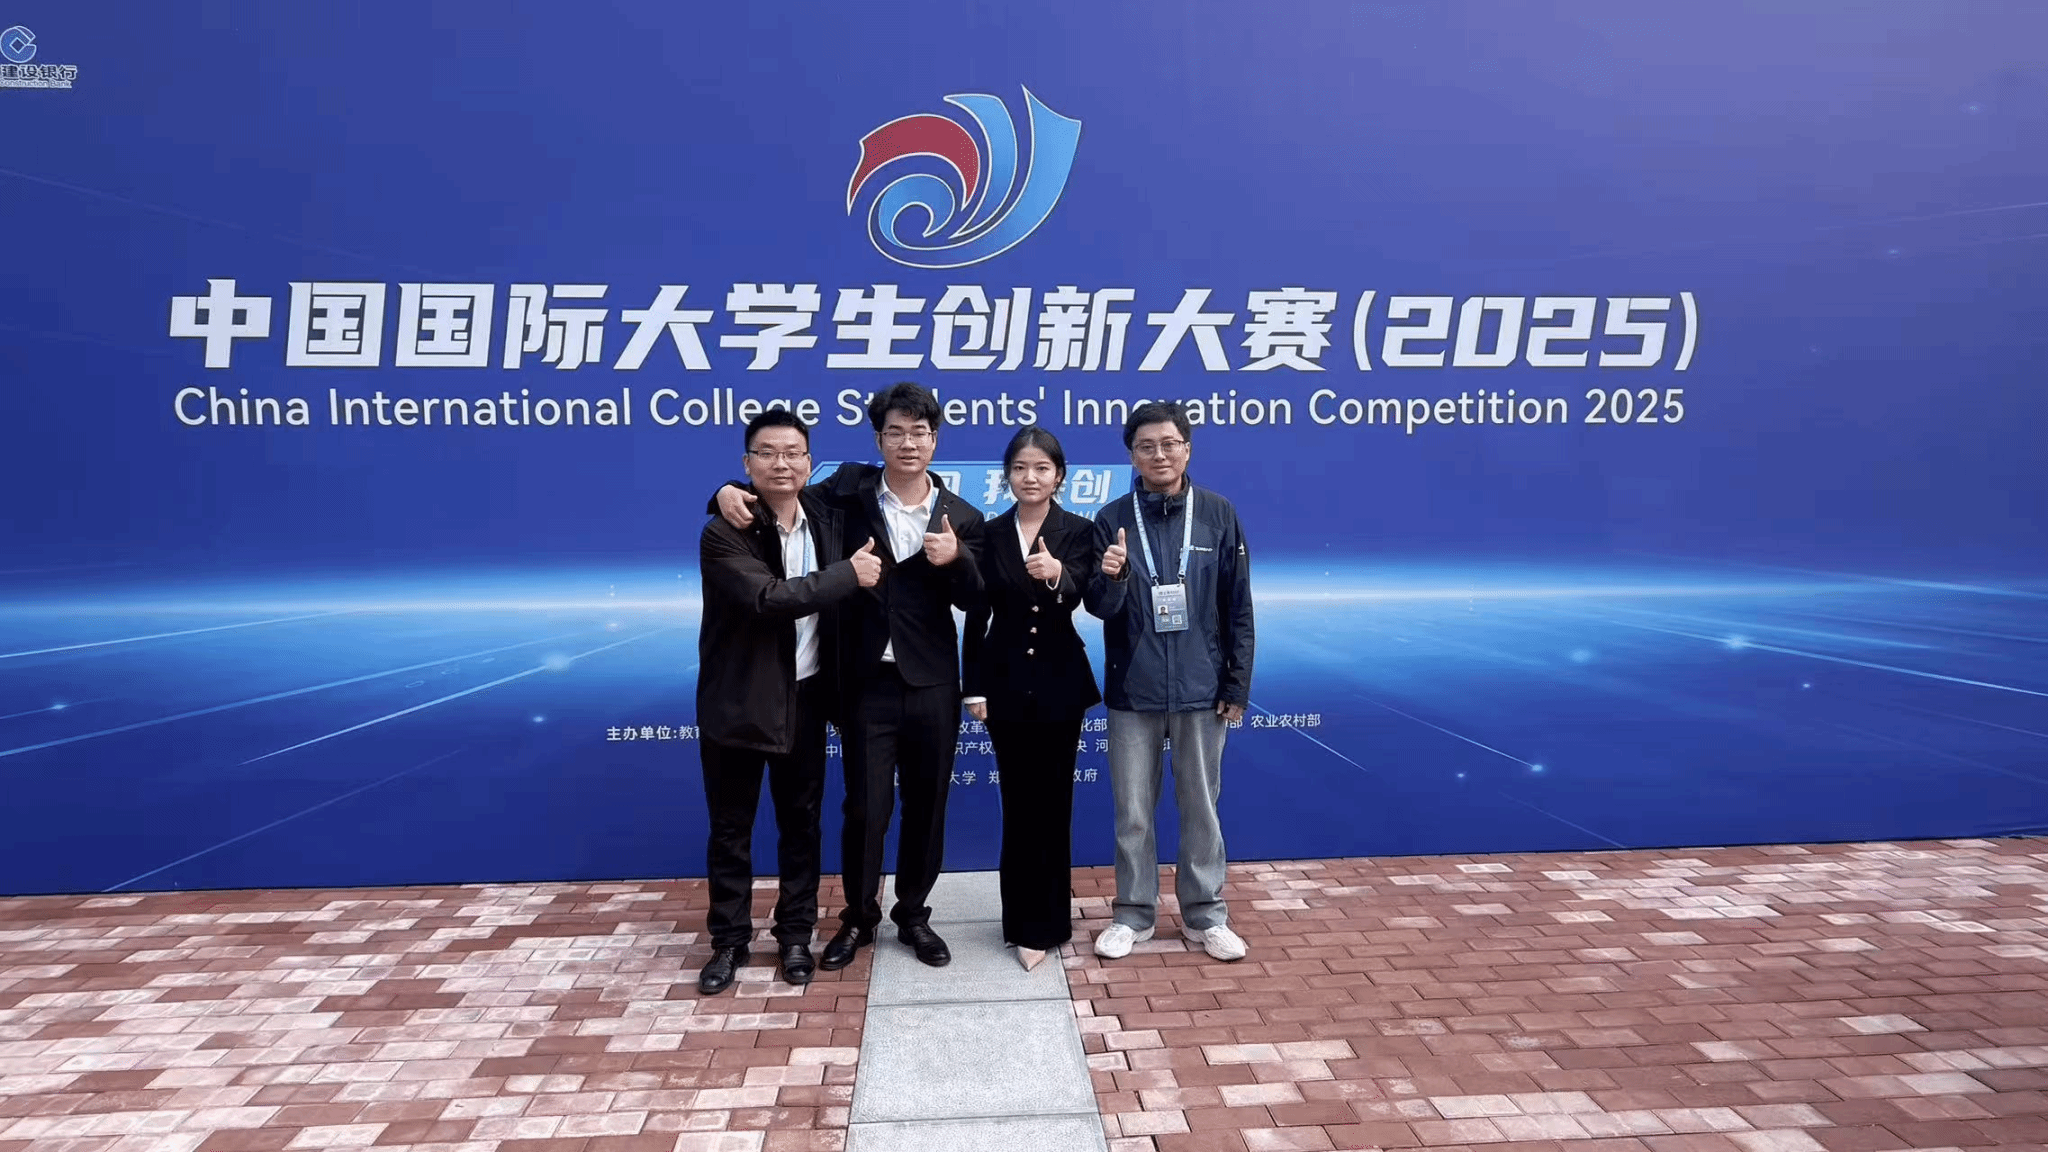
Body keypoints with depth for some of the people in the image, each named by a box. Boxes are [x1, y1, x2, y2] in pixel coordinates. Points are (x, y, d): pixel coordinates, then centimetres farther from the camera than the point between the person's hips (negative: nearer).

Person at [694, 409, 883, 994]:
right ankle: (729, 941, 27)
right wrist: (848, 575, -23)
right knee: (731, 828, 10)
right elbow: (768, 598, -28)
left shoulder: (826, 521, 2)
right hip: (738, 701, -4)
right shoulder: (723, 534, -15)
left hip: (804, 698, 4)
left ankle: (796, 935, 30)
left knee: (801, 823, 14)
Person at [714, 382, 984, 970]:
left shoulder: (961, 517, 3)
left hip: (932, 683, 1)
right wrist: (732, 491, -9)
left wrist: (956, 560, -20)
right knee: (864, 806, 5)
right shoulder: (851, 490, 1)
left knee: (926, 805, 11)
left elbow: (975, 601, 1)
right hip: (868, 681, -1)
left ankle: (913, 915, 30)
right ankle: (859, 916, 27)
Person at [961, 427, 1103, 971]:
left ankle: (1041, 923, 19)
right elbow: (978, 616, 1)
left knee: (1052, 802, 6)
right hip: (1005, 681, 2)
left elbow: (1077, 595, -22)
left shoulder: (1078, 531, -4)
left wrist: (1056, 575, -44)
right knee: (1018, 802, 10)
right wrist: (974, 687, -1)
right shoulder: (990, 534, 1)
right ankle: (1029, 921, 24)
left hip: (1059, 681, -1)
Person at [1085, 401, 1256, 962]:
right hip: (1132, 692, 0)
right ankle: (1133, 914, 25)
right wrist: (1112, 577, -26)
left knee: (1201, 808, 11)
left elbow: (1238, 609, 1)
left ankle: (1205, 914, 26)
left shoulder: (1219, 515, -1)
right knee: (1132, 812, 9)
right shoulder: (1112, 520, -1)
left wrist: (1237, 685, -1)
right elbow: (1100, 608, -4)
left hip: (1200, 690, 0)